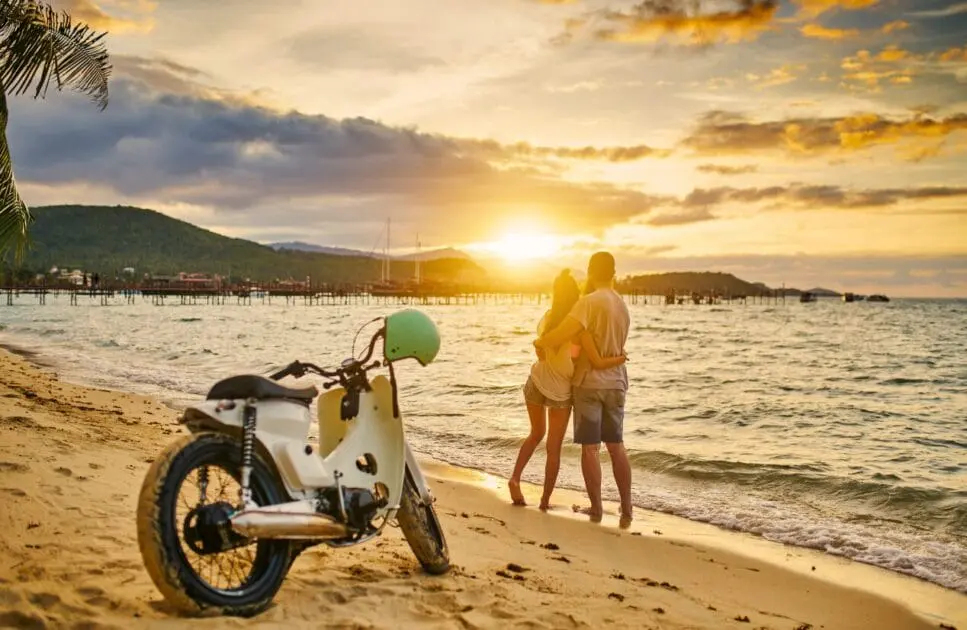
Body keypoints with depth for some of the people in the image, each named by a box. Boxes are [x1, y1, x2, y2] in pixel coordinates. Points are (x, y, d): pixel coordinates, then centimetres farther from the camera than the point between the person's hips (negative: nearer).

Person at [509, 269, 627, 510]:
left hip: (536, 383, 4)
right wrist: (621, 358, -2)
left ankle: (515, 478, 12)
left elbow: (542, 352, 5)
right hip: (560, 392, -3)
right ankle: (545, 500, 17)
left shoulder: (546, 319, -6)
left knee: (536, 433, 27)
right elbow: (598, 363, -20)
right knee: (554, 448, 12)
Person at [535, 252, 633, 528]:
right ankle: (626, 510, 13)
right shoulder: (623, 306, 10)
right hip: (616, 382, 6)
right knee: (616, 446, 14)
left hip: (590, 382, -6)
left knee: (590, 447, 2)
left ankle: (596, 508, 7)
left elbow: (567, 329, -26)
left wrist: (540, 343, -8)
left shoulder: (590, 301, -14)